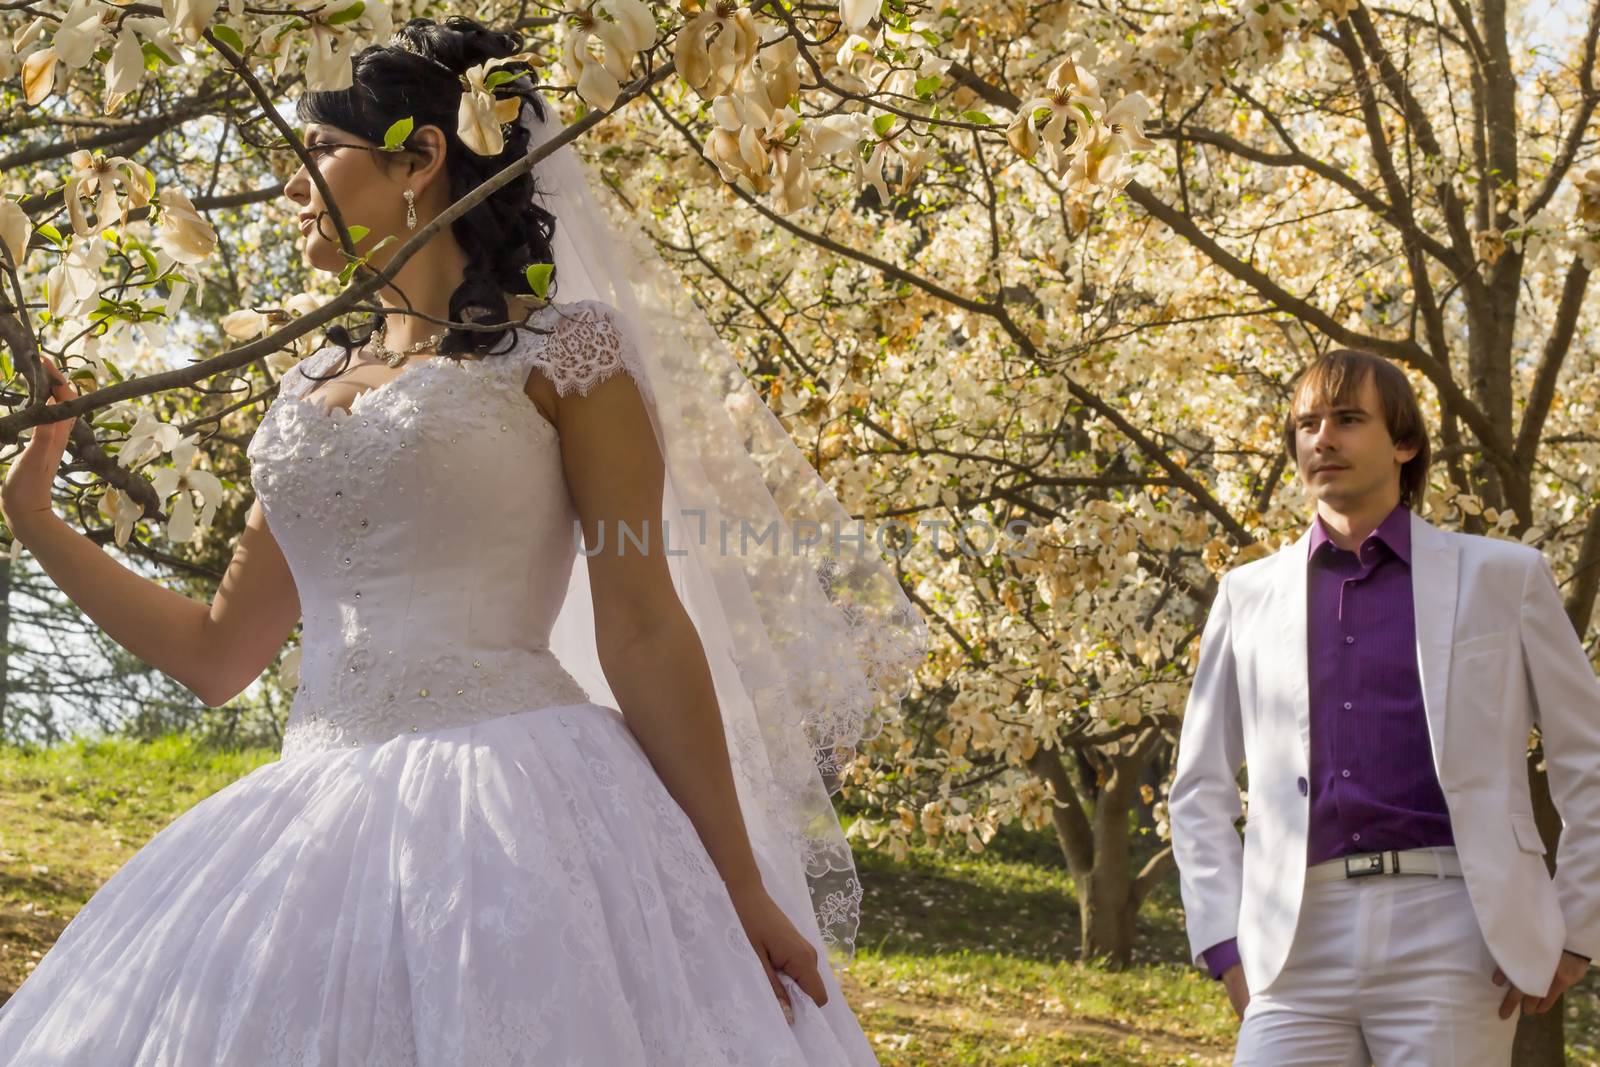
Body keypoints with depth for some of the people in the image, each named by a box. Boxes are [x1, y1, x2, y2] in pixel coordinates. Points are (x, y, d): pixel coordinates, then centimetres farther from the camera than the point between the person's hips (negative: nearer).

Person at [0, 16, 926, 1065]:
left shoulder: (563, 351, 0)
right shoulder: (312, 388, 19)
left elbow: (643, 632, -4)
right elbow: (217, 656, 22)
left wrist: (741, 889, -7)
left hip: (522, 808, -6)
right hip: (318, 823, 6)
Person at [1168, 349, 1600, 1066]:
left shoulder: (1501, 578, 9)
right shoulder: (1249, 595, 15)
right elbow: (1199, 786, 18)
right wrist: (1224, 944, 8)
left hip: (1448, 928, -2)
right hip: (1299, 945, 2)